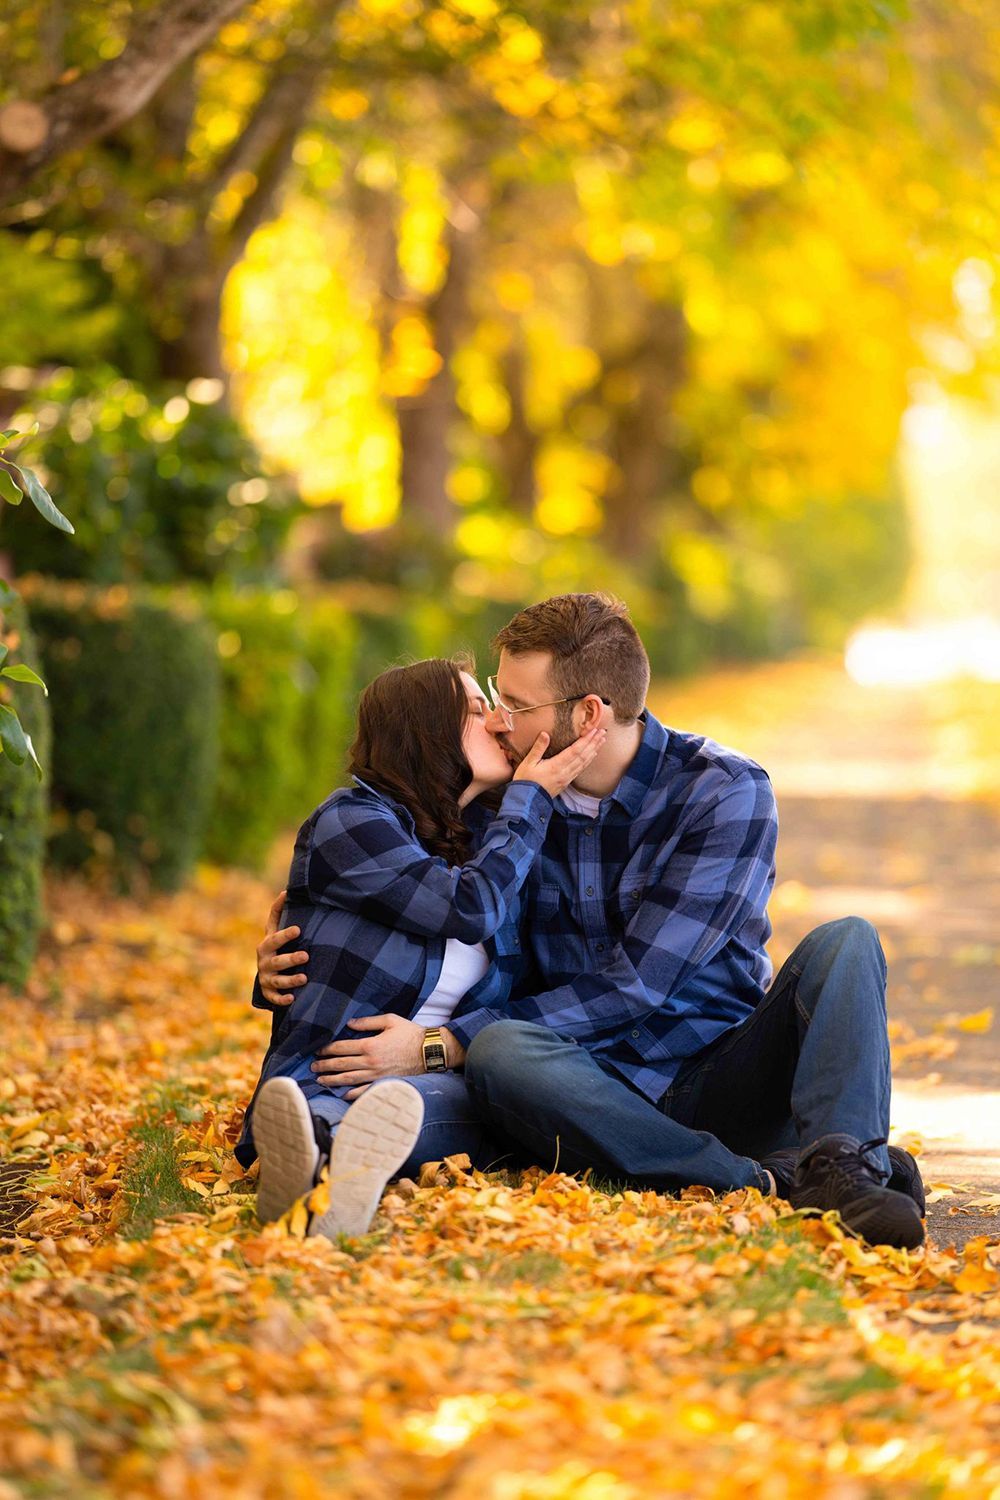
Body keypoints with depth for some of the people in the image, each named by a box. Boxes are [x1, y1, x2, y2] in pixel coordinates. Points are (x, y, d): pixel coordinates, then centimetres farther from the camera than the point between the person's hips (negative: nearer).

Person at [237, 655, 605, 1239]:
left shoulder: (488, 841, 22)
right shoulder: (348, 821, 2)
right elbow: (471, 907, -10)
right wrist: (531, 797, 3)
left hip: (444, 1080, 2)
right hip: (326, 1082, -2)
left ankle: (323, 1159, -72)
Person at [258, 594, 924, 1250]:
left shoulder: (726, 792, -8)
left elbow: (636, 986, -15)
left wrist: (444, 1044, -19)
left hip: (722, 1083, -2)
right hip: (600, 1102, 2)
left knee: (845, 943, -24)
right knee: (498, 1051, -31)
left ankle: (844, 1163, -45)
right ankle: (777, 1183, -38)